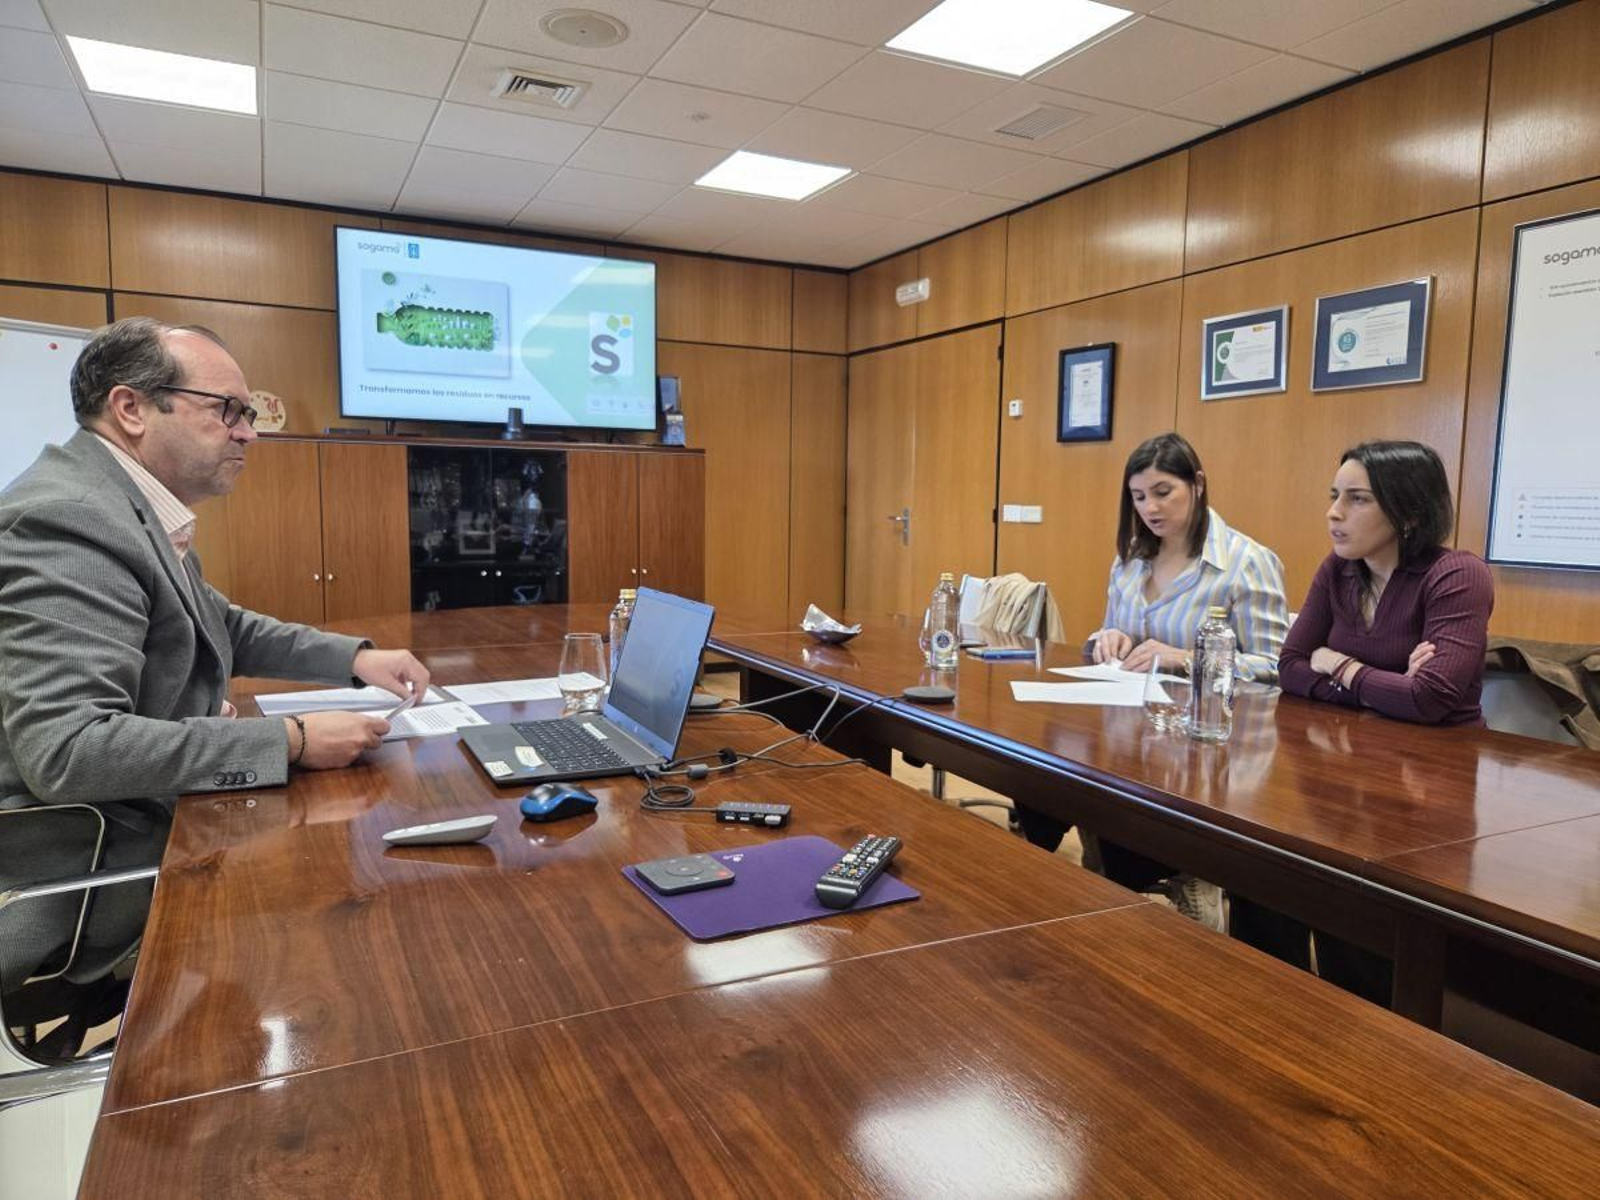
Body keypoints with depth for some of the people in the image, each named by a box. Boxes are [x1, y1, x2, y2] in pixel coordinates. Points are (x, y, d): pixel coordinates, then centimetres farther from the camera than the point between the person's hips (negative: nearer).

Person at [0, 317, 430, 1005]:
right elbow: (66, 750, -33)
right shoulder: (69, 517, -24)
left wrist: (356, 658, 6)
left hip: (162, 812, 9)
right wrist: (293, 740, -29)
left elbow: (226, 629, 20)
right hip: (113, 866, -9)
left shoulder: (138, 508, 6)